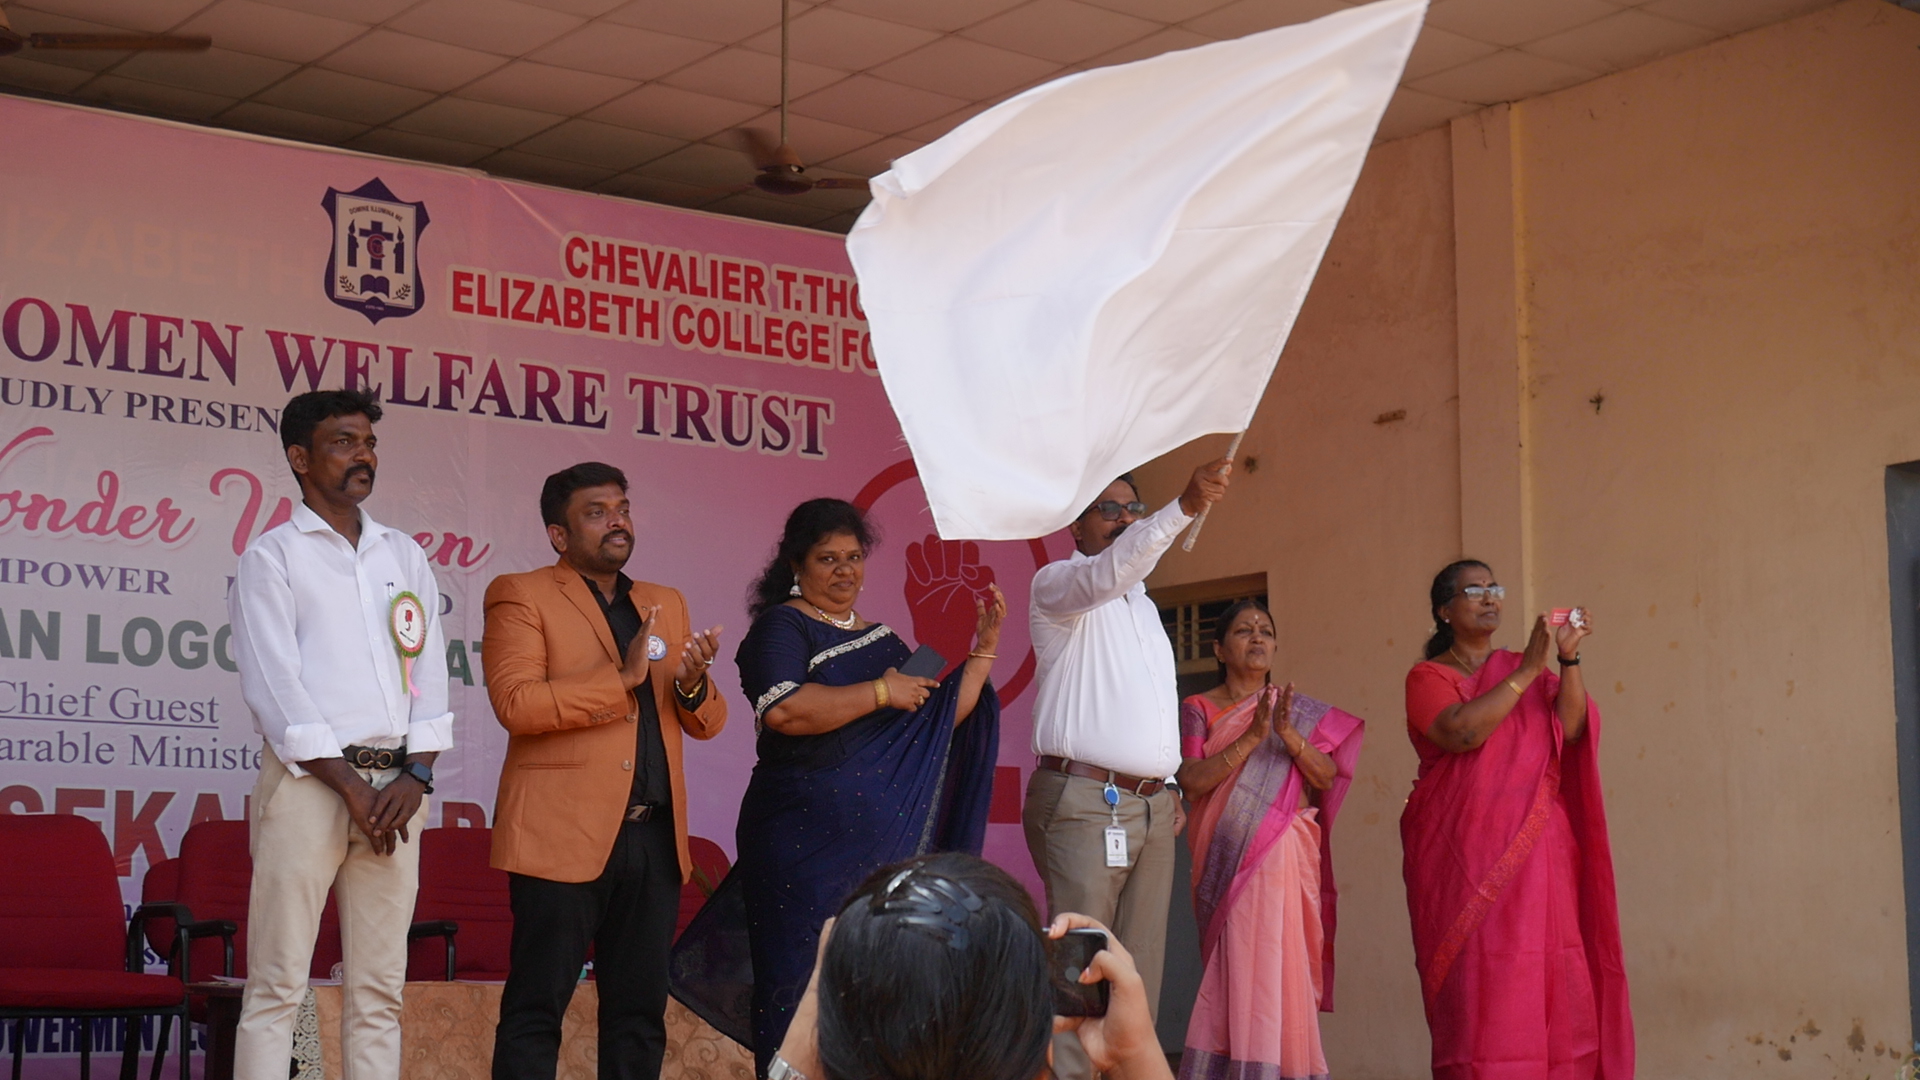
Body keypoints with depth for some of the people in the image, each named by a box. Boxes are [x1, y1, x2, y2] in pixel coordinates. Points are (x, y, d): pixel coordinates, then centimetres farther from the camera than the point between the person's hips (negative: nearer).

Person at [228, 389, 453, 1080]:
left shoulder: (404, 556, 17)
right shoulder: (272, 556, 3)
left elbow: (429, 672, 11)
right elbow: (274, 687, -7)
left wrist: (416, 775, -4)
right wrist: (350, 787, -12)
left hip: (396, 785, 5)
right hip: (309, 782, -5)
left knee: (380, 990, 5)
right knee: (278, 985, -6)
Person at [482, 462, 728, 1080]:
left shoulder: (666, 605, 19)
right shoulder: (522, 596, 1)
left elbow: (708, 723, 18)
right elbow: (514, 702, -14)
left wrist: (692, 685, -5)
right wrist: (621, 679, -15)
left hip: (654, 838, 6)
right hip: (563, 836, -6)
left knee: (640, 1012, 9)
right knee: (536, 1009, -2)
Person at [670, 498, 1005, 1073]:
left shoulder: (882, 639, 19)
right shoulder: (782, 626, -1)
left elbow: (942, 720, 19)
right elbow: (783, 709, -20)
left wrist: (982, 650, 10)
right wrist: (881, 692, -13)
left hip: (883, 847, 6)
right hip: (808, 842, -6)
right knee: (807, 986, -6)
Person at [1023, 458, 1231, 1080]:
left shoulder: (1142, 604, 24)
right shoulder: (1056, 585, -1)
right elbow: (1107, 572, -24)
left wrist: (1170, 785, 16)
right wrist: (1184, 508, -36)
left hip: (1152, 807, 7)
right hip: (1083, 801, -7)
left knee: (1142, 968, 3)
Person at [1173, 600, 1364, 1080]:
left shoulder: (1300, 711, 12)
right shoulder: (1199, 709, 7)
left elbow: (1328, 777, 2)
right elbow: (1191, 780, -6)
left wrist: (1289, 735, -14)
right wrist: (1250, 739, -14)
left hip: (1284, 858, 1)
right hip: (1226, 858, -1)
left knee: (1275, 960, -6)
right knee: (1232, 965, -6)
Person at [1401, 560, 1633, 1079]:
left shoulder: (1526, 669, 16)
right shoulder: (1428, 676, 5)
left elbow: (1570, 730, 1)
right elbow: (1461, 731, -15)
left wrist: (1569, 658, -9)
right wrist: (1527, 671, -12)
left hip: (1535, 850, 3)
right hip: (1465, 854, -3)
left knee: (1548, 980, -4)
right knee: (1479, 983, -10)